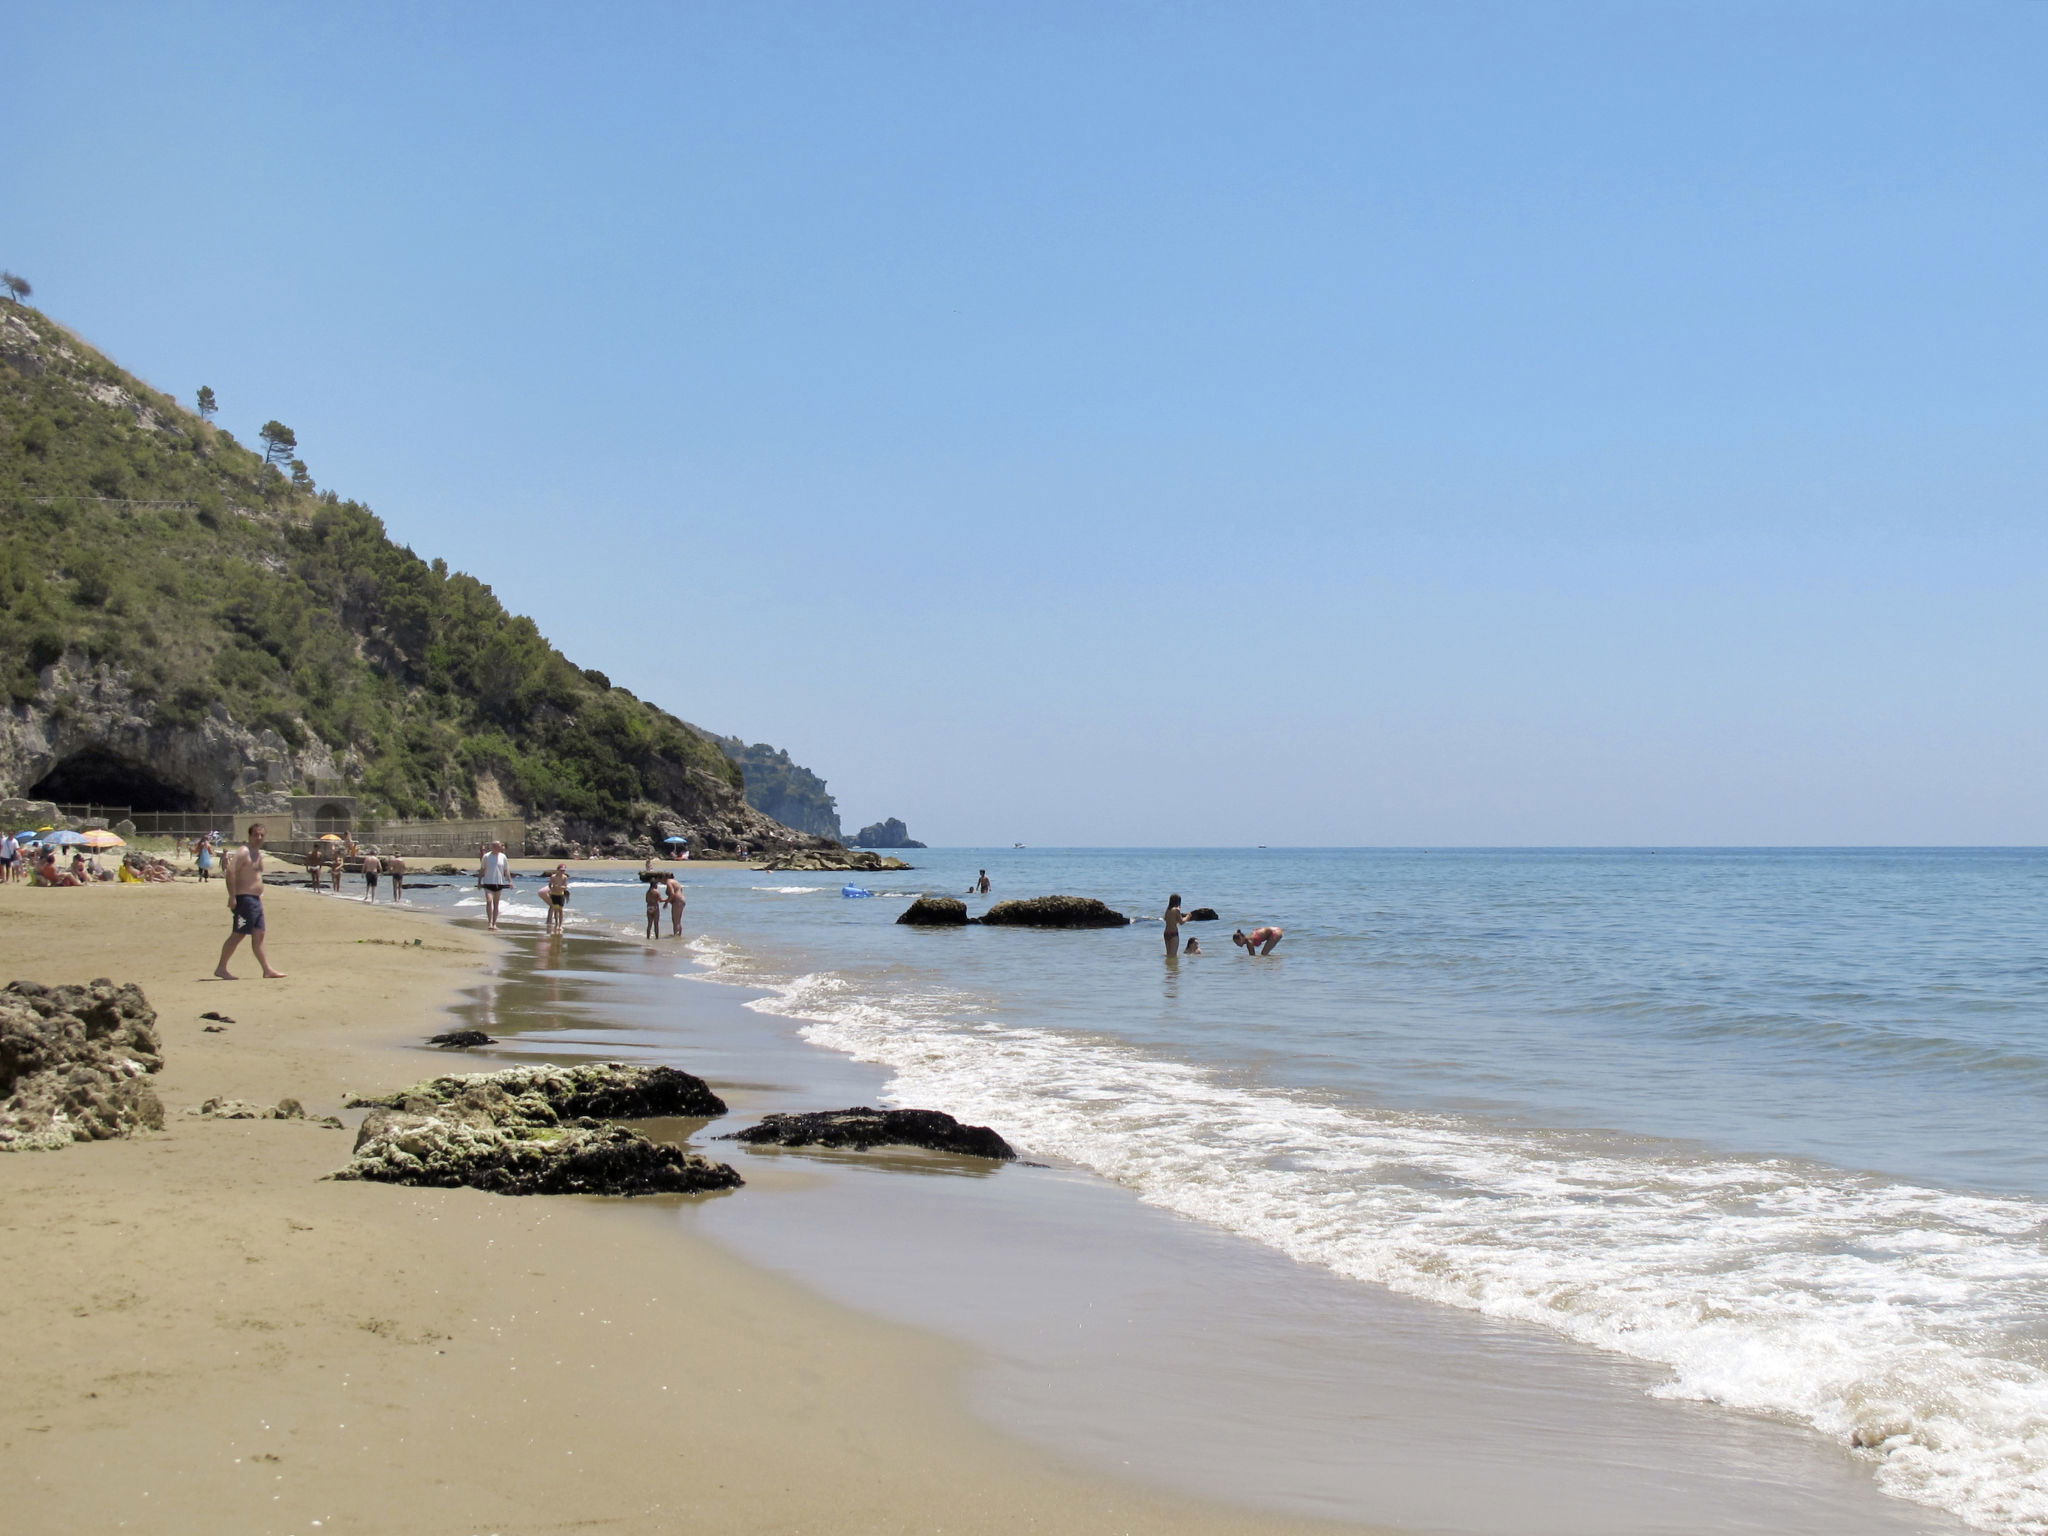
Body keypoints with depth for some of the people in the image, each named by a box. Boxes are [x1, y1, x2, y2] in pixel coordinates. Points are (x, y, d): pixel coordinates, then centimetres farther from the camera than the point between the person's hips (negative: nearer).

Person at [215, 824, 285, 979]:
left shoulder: (259, 853, 18)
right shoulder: (243, 852, -12)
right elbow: (230, 872, -22)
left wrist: (260, 896, 23)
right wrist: (232, 897, -26)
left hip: (255, 900, 9)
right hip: (244, 898, -9)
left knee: (258, 936, 8)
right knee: (238, 935, -7)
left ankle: (267, 970, 9)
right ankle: (221, 968, -1)